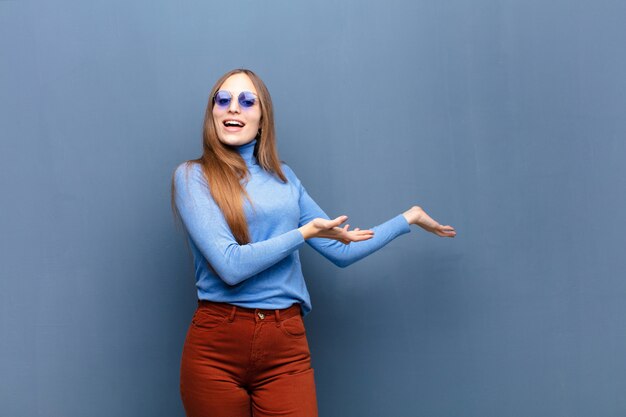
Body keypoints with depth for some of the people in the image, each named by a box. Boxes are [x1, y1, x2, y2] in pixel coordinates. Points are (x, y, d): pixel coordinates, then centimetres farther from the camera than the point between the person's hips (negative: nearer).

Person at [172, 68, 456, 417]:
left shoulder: (283, 176, 13)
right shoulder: (192, 176, -2)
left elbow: (341, 250, 17)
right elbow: (230, 266, -14)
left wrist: (410, 217, 23)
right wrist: (306, 232, -7)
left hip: (286, 347, 3)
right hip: (216, 346, -3)